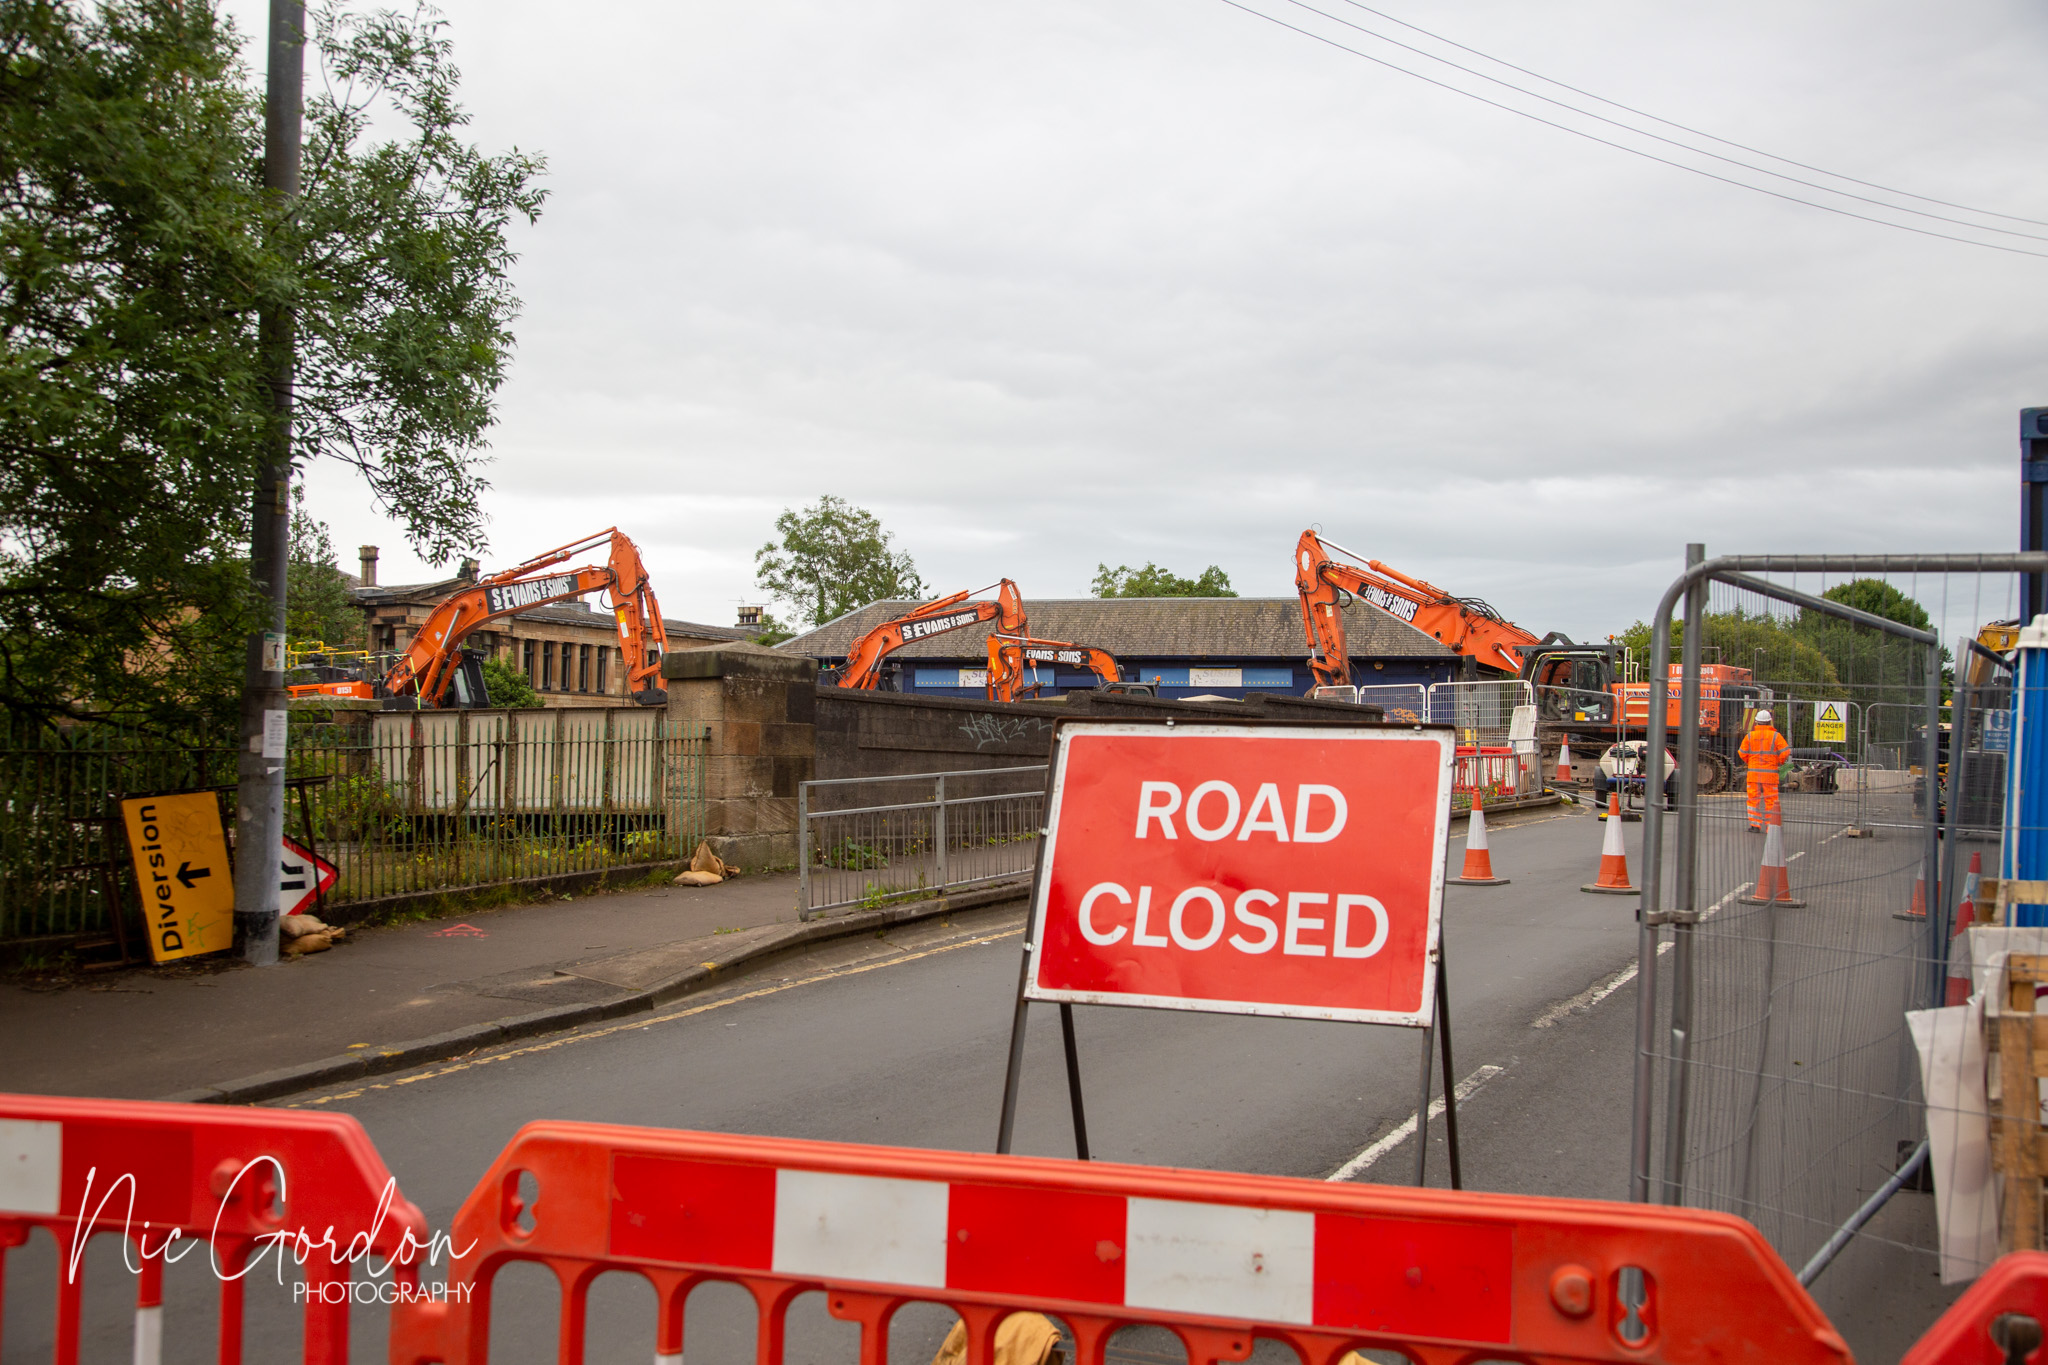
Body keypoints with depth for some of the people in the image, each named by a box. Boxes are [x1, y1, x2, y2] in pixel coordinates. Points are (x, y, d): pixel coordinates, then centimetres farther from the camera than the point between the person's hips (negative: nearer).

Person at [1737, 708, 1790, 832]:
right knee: (1771, 800, 4)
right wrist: (1780, 763, 14)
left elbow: (1742, 753, 5)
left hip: (1754, 772, 1)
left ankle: (1755, 825, 1)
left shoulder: (1750, 736, 2)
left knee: (1754, 799, 6)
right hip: (1770, 773, -1)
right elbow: (1785, 752, -5)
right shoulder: (1775, 736, -3)